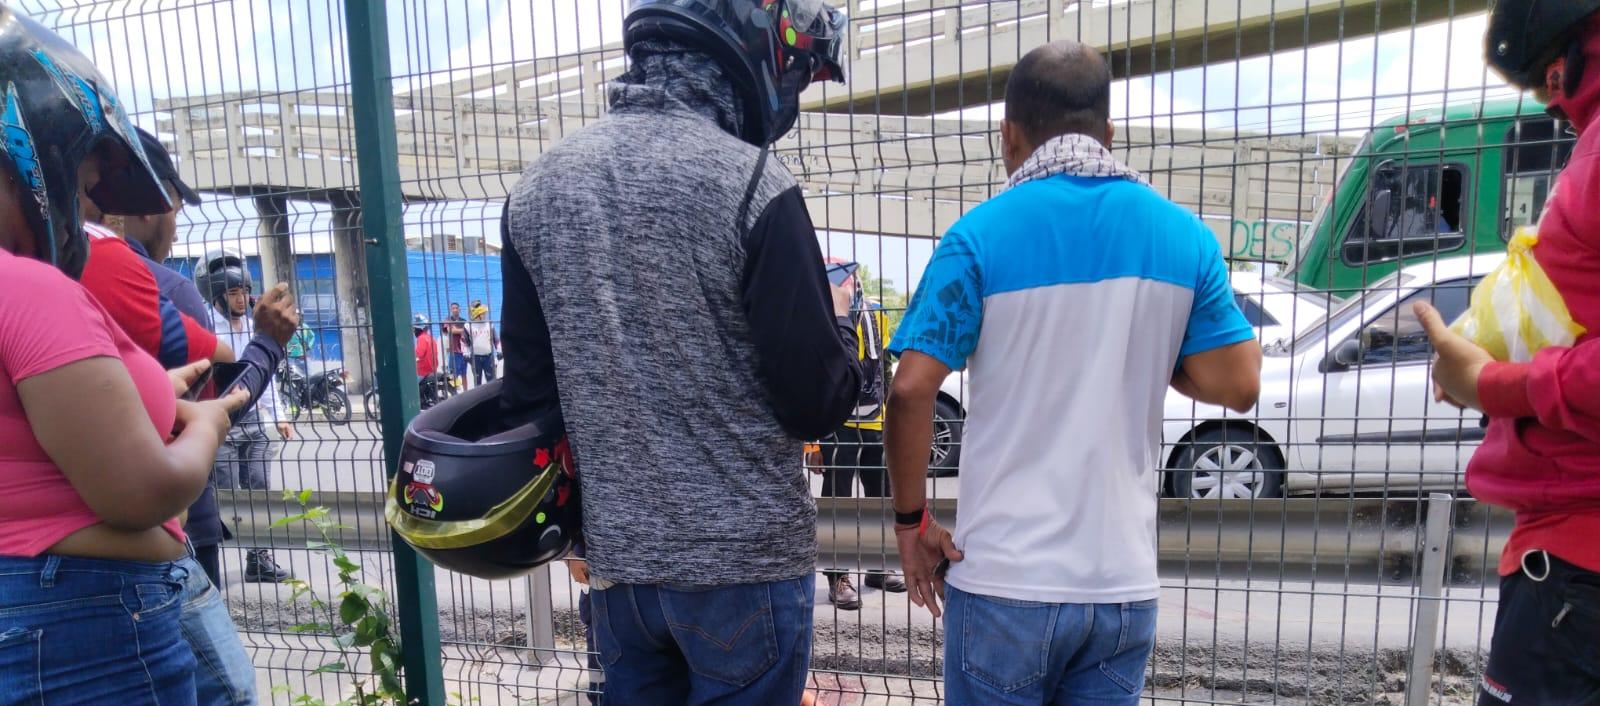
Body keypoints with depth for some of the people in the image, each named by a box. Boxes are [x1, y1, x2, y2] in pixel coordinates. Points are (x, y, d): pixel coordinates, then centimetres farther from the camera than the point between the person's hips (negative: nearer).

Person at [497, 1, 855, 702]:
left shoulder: (538, 185, 2)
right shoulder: (751, 183, -16)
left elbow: (527, 389, 7)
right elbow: (817, 404, -14)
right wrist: (840, 322, 6)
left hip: (617, 561, 5)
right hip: (745, 558, -5)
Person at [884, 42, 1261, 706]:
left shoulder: (981, 235, -11)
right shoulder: (1184, 234, 1)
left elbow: (911, 390, -15)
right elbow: (1237, 385, 2)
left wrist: (910, 520, -3)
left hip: (1006, 578, -3)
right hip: (1124, 581, 4)